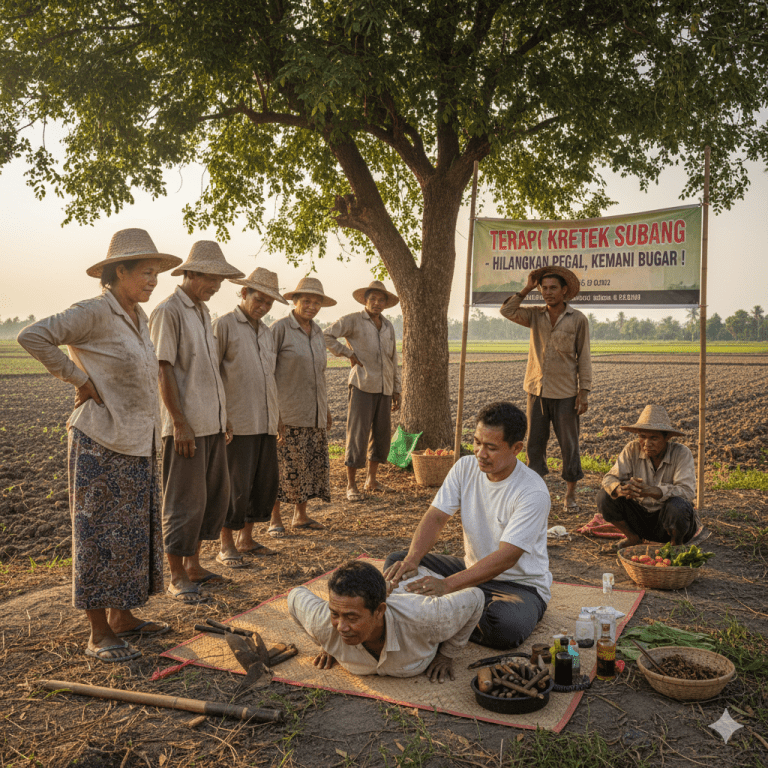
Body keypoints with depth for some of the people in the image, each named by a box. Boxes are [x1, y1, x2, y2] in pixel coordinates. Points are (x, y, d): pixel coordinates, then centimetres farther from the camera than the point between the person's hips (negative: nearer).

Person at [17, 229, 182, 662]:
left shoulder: (138, 317, 11)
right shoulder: (94, 313, -14)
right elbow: (33, 338, -21)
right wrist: (79, 379, -16)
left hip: (138, 446, 8)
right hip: (102, 445, -8)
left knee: (134, 533, 15)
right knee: (100, 536, 1)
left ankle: (123, 618, 29)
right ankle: (100, 635, 11)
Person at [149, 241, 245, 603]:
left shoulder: (203, 312, 17)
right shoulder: (169, 310, -10)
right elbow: (163, 370, -15)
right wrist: (179, 422, -19)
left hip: (212, 423, 9)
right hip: (186, 426, -9)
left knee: (215, 495, 14)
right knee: (186, 500, -2)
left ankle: (193, 565, 27)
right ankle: (177, 577, 11)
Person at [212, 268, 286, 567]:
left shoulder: (266, 332, 17)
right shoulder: (224, 324, -4)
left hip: (266, 423, 7)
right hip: (237, 422, -7)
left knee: (265, 483, 10)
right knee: (235, 486, -2)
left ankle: (246, 539, 24)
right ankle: (227, 546, 11)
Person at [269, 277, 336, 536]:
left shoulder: (317, 332, 13)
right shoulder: (280, 328, -7)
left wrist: (326, 408, 19)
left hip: (314, 411, 7)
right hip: (287, 410, -7)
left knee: (313, 463, 8)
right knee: (282, 463, -2)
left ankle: (301, 516, 22)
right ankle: (275, 519, 11)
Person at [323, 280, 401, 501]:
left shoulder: (388, 327, 16)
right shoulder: (353, 321, -1)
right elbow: (326, 335, -6)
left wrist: (396, 390, 17)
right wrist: (348, 353, -7)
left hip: (384, 388, 6)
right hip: (363, 386, -6)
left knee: (382, 434, 10)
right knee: (357, 435, -6)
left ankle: (371, 480, 23)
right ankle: (351, 485, 2)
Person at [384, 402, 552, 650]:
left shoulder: (533, 492, -24)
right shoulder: (465, 467, -6)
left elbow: (506, 557, -31)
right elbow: (436, 517, -10)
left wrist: (447, 585, -41)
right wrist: (412, 559, -30)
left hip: (521, 585, -5)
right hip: (473, 569, 5)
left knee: (505, 626, -39)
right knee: (396, 563, -8)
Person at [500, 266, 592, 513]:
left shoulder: (578, 320, -2)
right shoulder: (535, 315, 7)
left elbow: (584, 358, -2)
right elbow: (507, 310, -6)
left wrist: (584, 391, -6)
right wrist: (526, 289, -4)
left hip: (565, 393, -3)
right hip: (537, 390, 3)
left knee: (569, 446, 4)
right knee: (535, 443, 7)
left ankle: (570, 495, 15)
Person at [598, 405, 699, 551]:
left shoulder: (681, 454, -17)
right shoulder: (632, 450, -10)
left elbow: (687, 491, -29)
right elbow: (610, 479, -13)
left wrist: (651, 491, -46)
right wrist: (621, 489, -39)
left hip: (668, 518, -3)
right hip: (641, 517, 3)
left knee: (678, 506, -36)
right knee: (604, 496, -17)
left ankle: (676, 544, -2)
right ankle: (632, 537, 7)